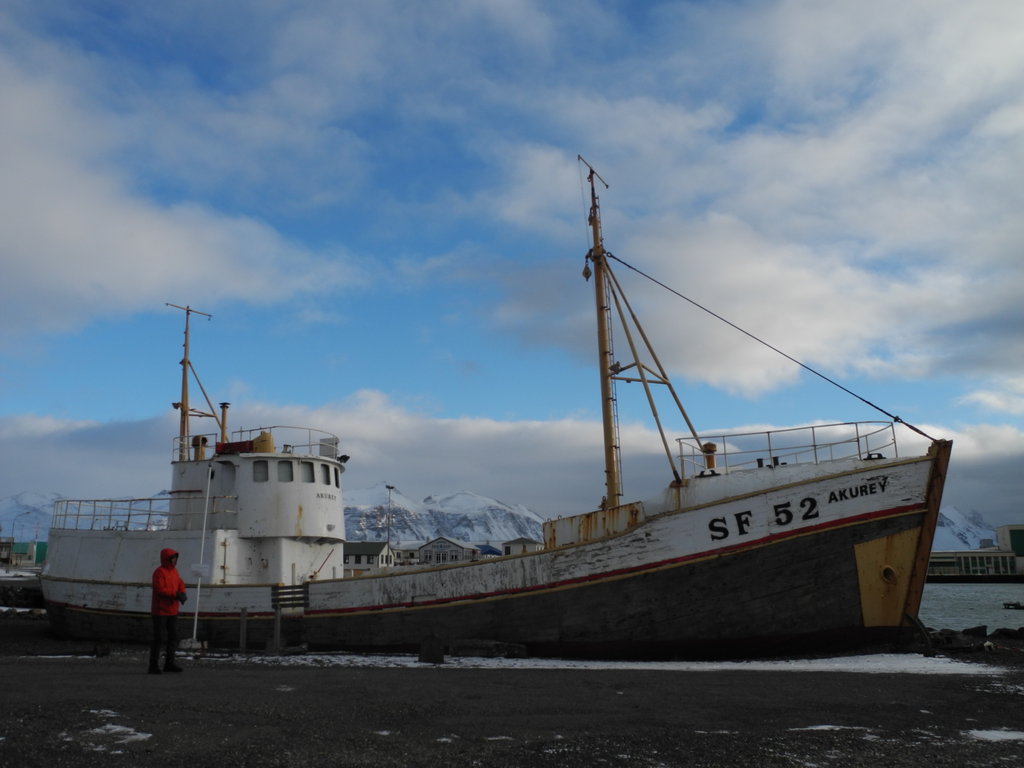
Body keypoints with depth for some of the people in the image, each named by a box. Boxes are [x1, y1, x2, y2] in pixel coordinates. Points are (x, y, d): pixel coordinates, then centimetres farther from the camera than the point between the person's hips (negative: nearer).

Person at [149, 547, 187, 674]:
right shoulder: (159, 572, -13)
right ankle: (153, 665, 3)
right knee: (158, 638, -4)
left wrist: (182, 594, -8)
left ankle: (169, 663, 17)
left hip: (172, 611, 8)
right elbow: (160, 590, -22)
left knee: (173, 637, 9)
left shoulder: (174, 571, 12)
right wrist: (175, 594, -24)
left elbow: (181, 584, 13)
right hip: (160, 611, -8)